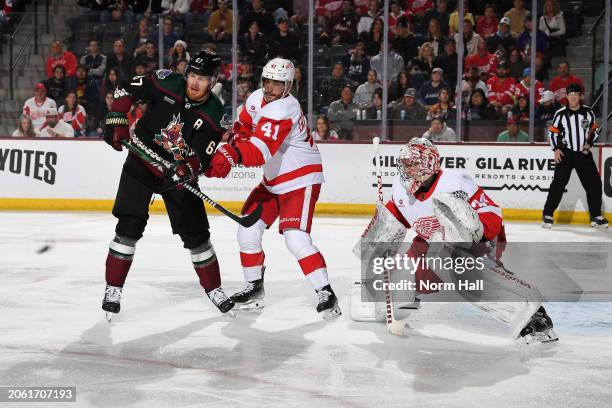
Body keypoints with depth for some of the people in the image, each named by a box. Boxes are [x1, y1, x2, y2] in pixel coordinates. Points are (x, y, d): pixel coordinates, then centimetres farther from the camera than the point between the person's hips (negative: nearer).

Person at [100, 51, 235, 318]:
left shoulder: (215, 115, -14)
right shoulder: (167, 83, -15)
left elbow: (202, 158, -19)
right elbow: (127, 89, -2)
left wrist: (187, 170, -39)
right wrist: (117, 122, -11)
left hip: (178, 174, 1)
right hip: (141, 163, -1)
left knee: (196, 233, 2)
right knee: (129, 228, -11)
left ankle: (214, 289, 20)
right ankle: (113, 289, 1)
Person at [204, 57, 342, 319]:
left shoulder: (283, 110, -27)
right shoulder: (257, 98, 1)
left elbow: (260, 149, -40)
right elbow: (244, 127, 15)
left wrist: (232, 156, -57)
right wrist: (229, 147, -7)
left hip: (301, 180, -9)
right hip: (273, 181, 9)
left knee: (296, 239, -21)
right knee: (247, 231, 3)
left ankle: (326, 294, -12)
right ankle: (254, 287, 21)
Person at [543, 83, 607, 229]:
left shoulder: (588, 112, 1)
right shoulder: (561, 114, -5)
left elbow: (595, 130, 11)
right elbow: (552, 132, 2)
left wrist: (589, 143, -4)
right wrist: (556, 149, -8)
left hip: (584, 153, 3)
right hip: (566, 153, -3)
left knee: (594, 184, 3)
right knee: (558, 184, -11)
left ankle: (596, 216, 15)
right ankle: (547, 215, -6)